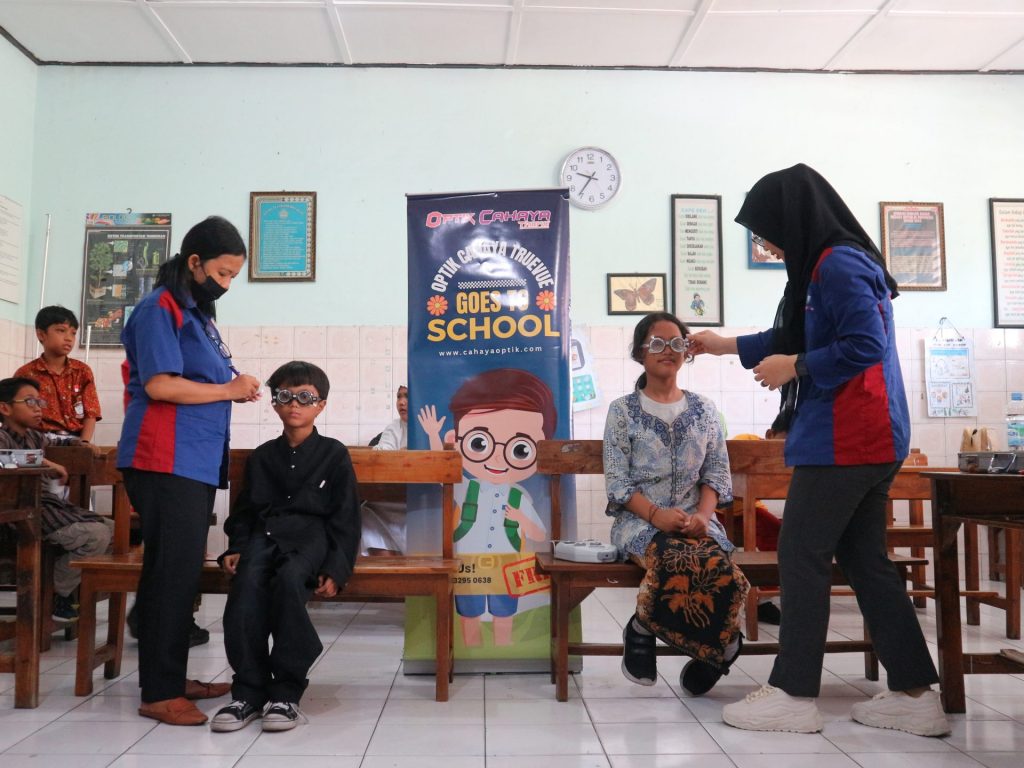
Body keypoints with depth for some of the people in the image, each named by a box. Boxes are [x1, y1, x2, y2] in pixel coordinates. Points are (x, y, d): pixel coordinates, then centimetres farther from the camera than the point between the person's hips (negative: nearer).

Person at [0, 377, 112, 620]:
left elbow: (59, 441, 37)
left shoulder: (34, 437, 18)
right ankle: (51, 595, -4)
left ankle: (69, 584, 19)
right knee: (96, 534, -24)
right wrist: (45, 462, -28)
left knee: (113, 529, 6)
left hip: (48, 504, 9)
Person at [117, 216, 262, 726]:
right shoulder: (160, 309, -8)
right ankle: (159, 693, 0)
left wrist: (233, 387, 3)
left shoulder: (199, 314, 19)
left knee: (181, 571, 12)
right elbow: (160, 384, -19)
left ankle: (173, 678, 21)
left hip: (197, 463, 9)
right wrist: (228, 390, -10)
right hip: (166, 463, -9)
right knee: (173, 573, -8)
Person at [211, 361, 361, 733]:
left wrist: (336, 569, -7)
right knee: (247, 581, -31)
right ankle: (249, 691, -23)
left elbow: (345, 518, 5)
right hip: (264, 535, 3)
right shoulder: (261, 457, 21)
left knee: (289, 578, -36)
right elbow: (244, 511, 21)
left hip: (310, 537, -3)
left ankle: (286, 692, -25)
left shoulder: (334, 454, 10)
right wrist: (236, 548, 1)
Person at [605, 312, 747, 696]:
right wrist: (656, 515, -19)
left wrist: (702, 514, -11)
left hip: (695, 521, 3)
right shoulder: (623, 410, 6)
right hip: (639, 522, -2)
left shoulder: (704, 409, 15)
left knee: (716, 565, -34)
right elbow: (617, 482, -2)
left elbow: (717, 474, 10)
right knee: (680, 560, -37)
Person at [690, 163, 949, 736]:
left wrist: (794, 368, -11)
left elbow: (865, 347, -23)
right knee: (865, 559, 11)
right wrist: (730, 346, 33)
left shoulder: (837, 264, -13)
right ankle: (916, 694, 15)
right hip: (868, 437, 10)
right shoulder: (836, 263, 19)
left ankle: (794, 694, 5)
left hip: (846, 440, -10)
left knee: (802, 555, -3)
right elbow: (799, 337, 30)